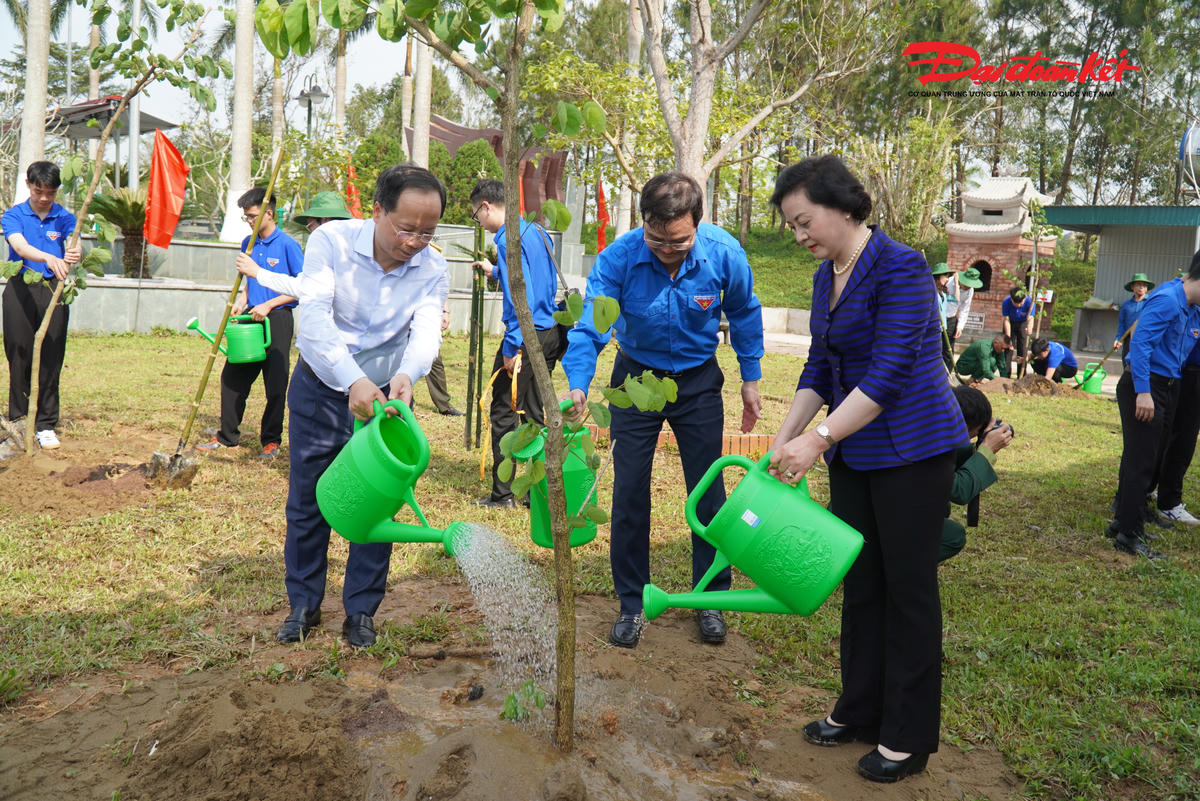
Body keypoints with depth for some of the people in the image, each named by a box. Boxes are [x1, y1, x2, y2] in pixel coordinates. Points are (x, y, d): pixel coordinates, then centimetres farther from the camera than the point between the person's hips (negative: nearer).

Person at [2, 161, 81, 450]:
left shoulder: (65, 218, 6)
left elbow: (73, 248, -10)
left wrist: (73, 256, -36)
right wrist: (49, 258, -38)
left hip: (53, 290, 1)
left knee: (51, 359, 0)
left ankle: (46, 424, 8)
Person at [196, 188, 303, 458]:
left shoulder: (288, 245, -9)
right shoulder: (248, 243, 10)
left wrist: (268, 305, -15)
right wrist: (241, 302, 5)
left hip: (277, 319, -6)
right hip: (251, 317, 6)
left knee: (275, 383, 1)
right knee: (233, 376, 7)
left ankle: (271, 439, 14)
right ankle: (227, 436, 19)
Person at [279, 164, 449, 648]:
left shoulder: (433, 270, -11)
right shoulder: (331, 241, -18)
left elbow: (427, 330, -25)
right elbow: (314, 316, -31)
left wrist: (406, 374, -49)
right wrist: (352, 379, -47)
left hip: (384, 394, 1)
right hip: (320, 389, -1)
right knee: (307, 502, 8)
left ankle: (361, 611, 20)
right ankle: (303, 604, 27)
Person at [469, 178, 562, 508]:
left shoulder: (508, 237, -13)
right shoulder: (537, 230, 14)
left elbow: (520, 294, -20)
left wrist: (512, 347, -19)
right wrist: (495, 272, 42)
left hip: (526, 335, -9)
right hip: (550, 334, 9)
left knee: (503, 413, 0)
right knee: (535, 414, 14)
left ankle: (502, 494, 6)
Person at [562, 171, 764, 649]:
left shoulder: (724, 254, -20)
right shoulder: (617, 259, -25)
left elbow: (744, 315, -2)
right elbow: (589, 327, -30)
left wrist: (751, 380, 2)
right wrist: (577, 387, -47)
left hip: (698, 380, 1)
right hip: (637, 377, 0)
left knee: (707, 490, 4)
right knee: (629, 491, 1)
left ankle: (710, 598, 23)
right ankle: (631, 603, 17)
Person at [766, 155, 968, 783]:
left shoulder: (900, 267, -17)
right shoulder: (826, 277, 8)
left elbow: (889, 374, -23)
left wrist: (820, 437, -26)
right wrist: (785, 440, 3)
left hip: (912, 449, -8)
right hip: (854, 453, 8)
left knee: (908, 585, 3)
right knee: (860, 580, 14)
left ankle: (909, 736, 18)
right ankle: (859, 710, 30)